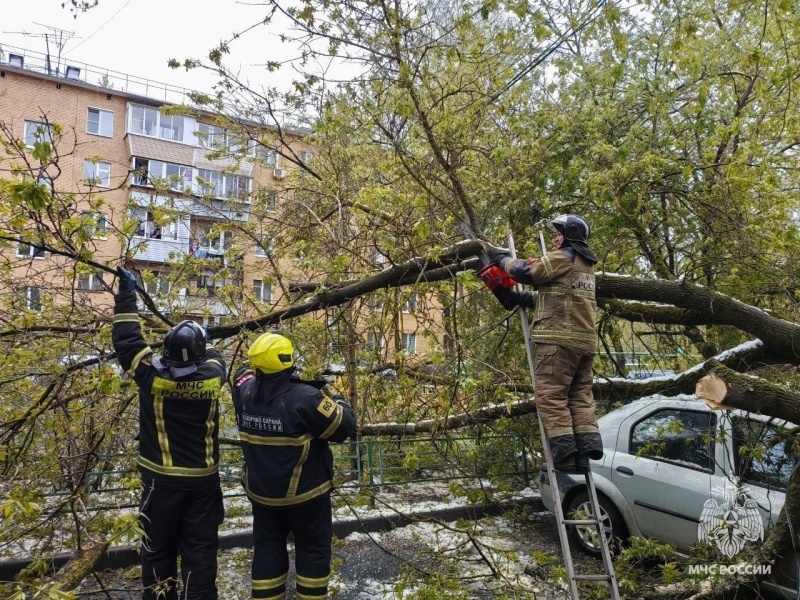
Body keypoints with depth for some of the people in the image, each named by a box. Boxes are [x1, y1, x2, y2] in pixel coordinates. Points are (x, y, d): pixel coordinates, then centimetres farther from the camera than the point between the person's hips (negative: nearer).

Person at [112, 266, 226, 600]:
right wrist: (201, 342, 30)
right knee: (200, 548, 10)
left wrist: (126, 295, 6)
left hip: (162, 478, -1)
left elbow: (127, 339, -2)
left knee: (159, 546, 15)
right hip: (203, 479, 1)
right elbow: (214, 358, 13)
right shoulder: (212, 377, -12)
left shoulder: (151, 376, -15)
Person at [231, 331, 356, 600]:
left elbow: (244, 373, 16)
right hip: (305, 493, -5)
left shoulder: (245, 391, -9)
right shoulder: (305, 397, -27)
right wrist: (340, 402, -1)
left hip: (261, 492, 5)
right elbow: (344, 427, -18)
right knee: (313, 549, 14)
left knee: (267, 548, 19)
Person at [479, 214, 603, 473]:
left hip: (559, 338, -9)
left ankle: (564, 451, -12)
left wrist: (502, 259, 11)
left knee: (551, 395, -7)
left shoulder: (563, 257, -4)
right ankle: (588, 442, 0)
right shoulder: (585, 264, 25)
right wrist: (520, 299, 14)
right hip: (585, 340, 9)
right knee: (580, 396, 11)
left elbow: (526, 272, -7)